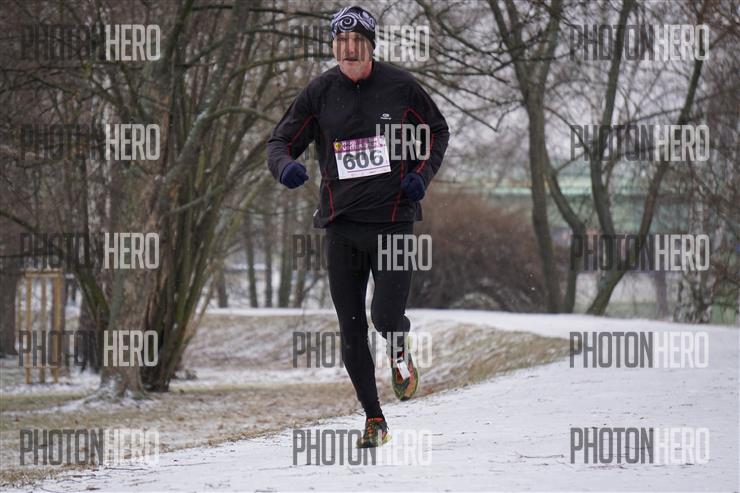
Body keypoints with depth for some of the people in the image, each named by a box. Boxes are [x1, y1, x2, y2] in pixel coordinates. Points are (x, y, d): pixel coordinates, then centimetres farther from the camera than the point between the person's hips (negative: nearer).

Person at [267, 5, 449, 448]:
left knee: (387, 319, -16)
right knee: (352, 332, 3)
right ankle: (374, 420, 18)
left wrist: (423, 174, -3)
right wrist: (285, 165, -19)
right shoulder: (320, 93, 1)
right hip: (342, 224, 2)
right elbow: (281, 141, 5)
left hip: (393, 219, -2)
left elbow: (438, 130, 13)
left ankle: (399, 350, 22)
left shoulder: (400, 86, -1)